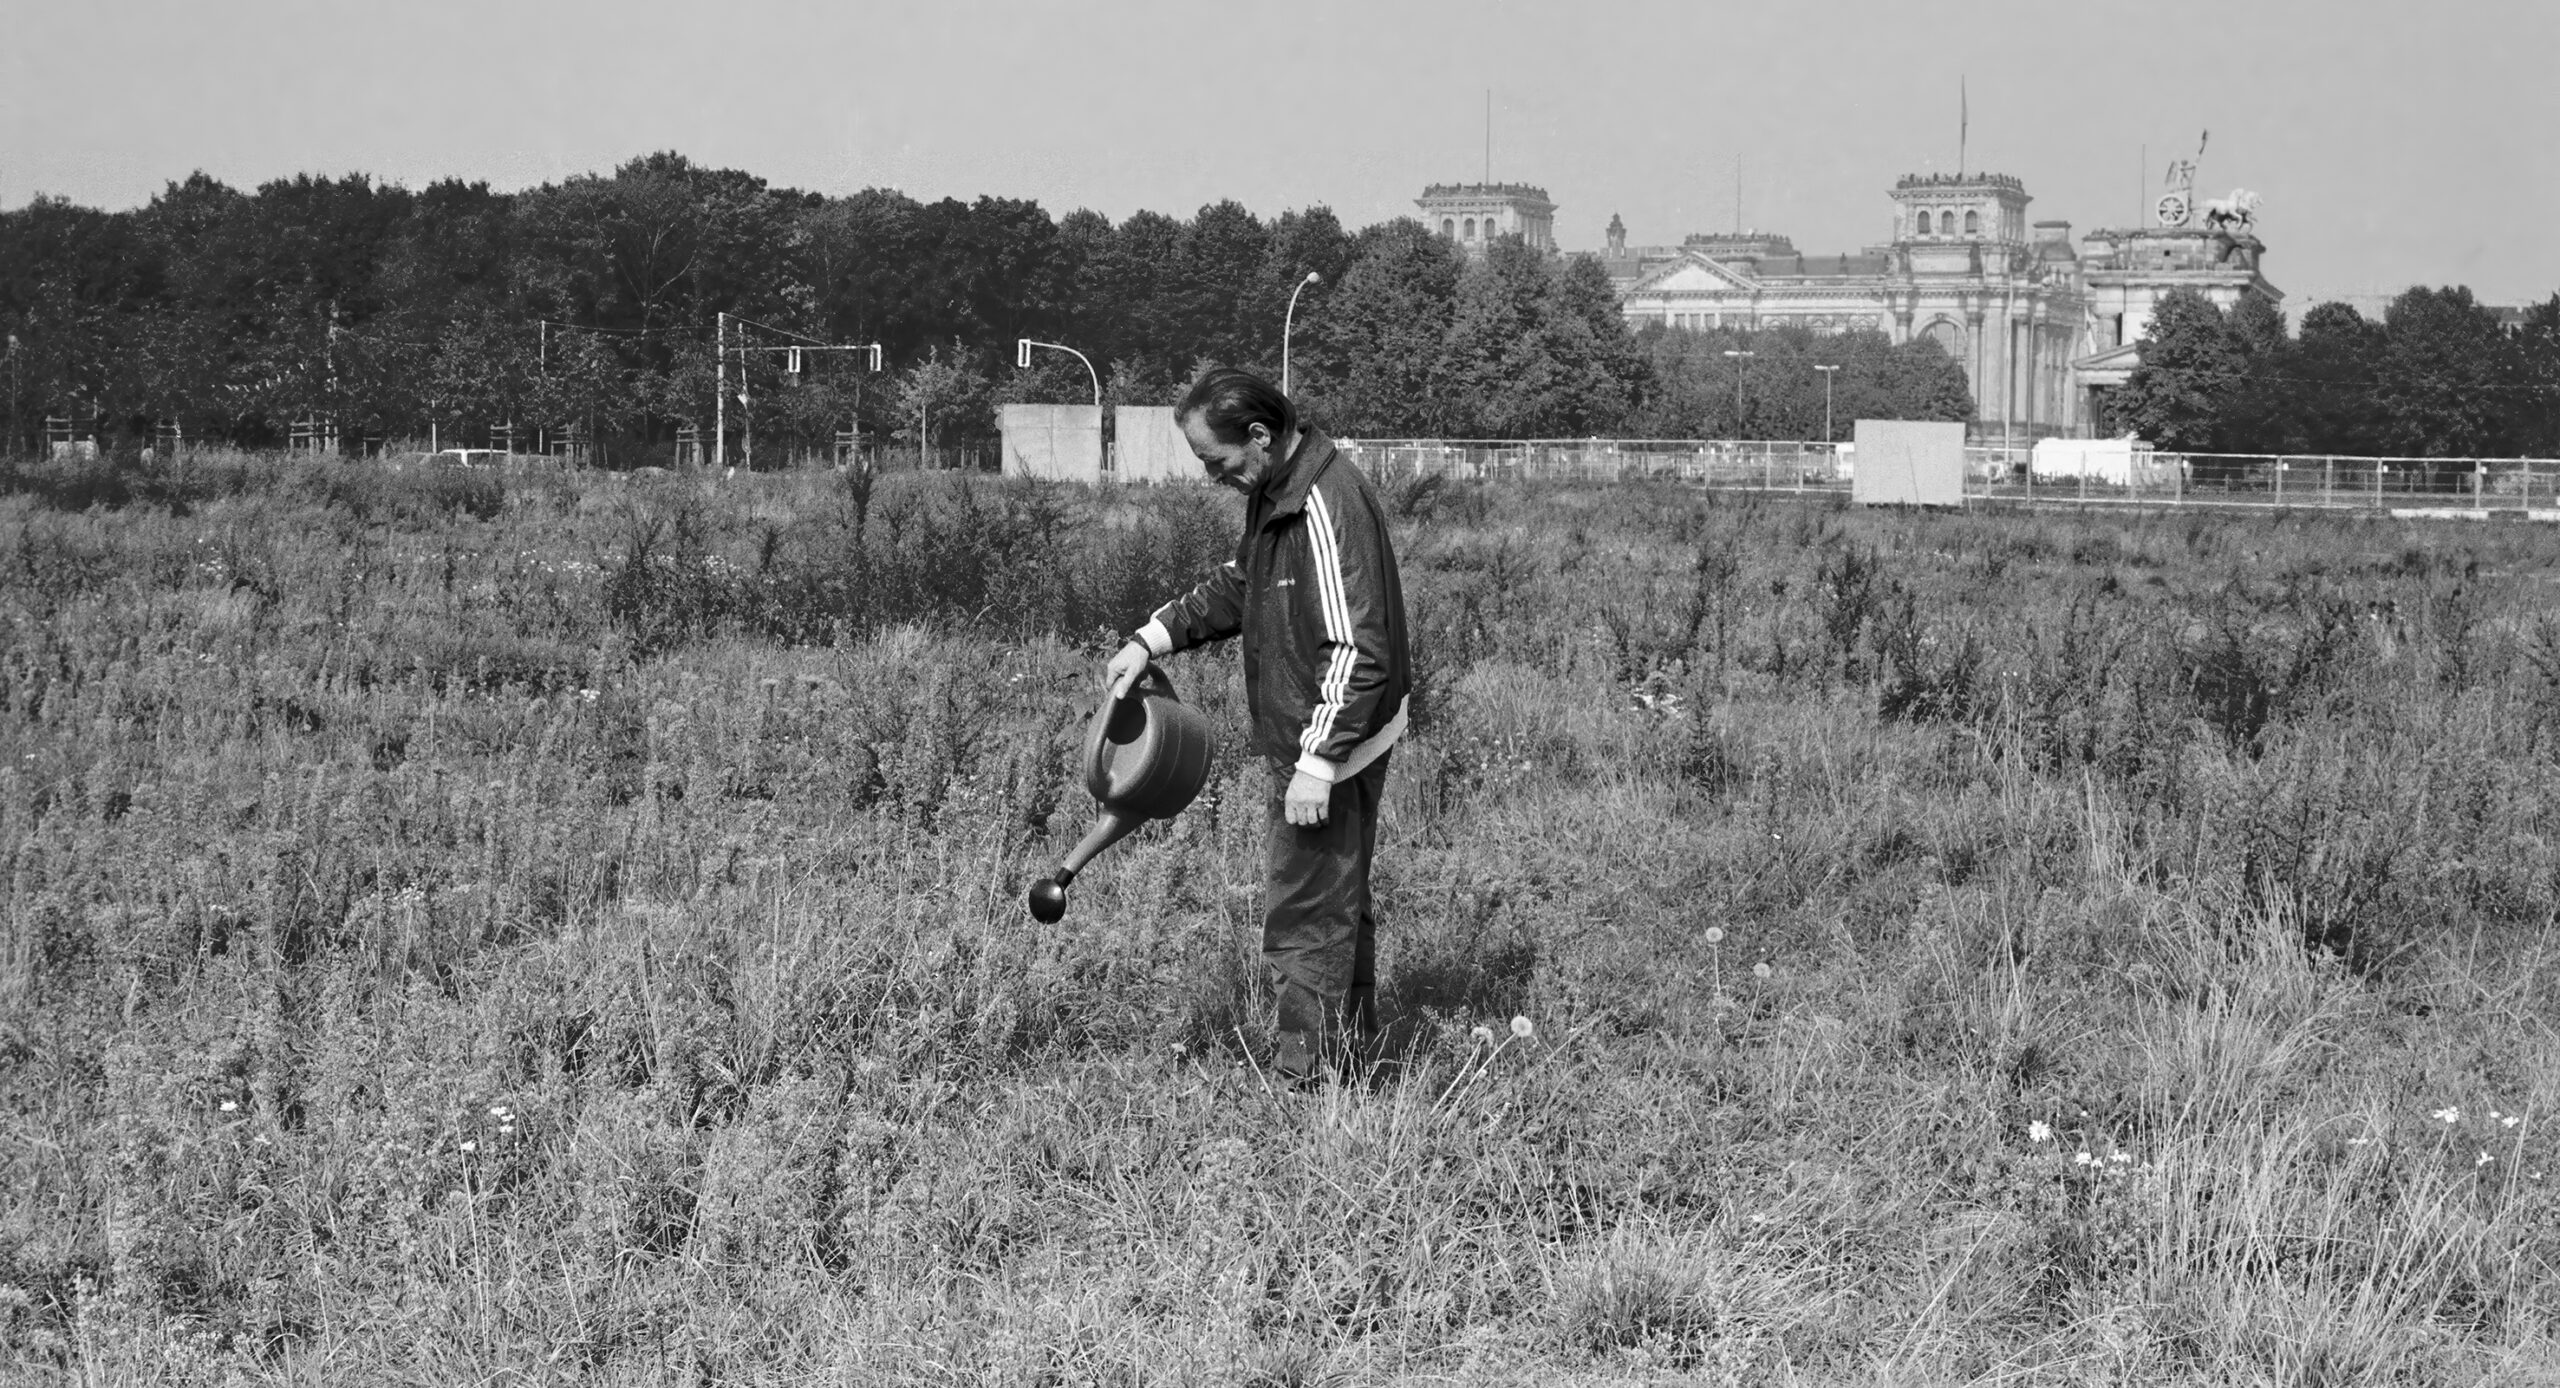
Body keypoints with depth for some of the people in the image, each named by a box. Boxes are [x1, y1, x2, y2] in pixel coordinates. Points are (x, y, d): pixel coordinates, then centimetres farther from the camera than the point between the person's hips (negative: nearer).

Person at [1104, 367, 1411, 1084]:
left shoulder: (1325, 508, -27)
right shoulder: (1276, 491, 5)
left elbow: (1356, 652, -28)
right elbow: (1239, 585, 21)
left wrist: (1318, 763, -28)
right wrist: (1154, 637, 10)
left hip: (1330, 738, -10)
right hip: (1307, 735, 10)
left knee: (1305, 912, -2)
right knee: (1339, 901, 21)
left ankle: (1307, 1075, 6)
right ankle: (1351, 1048, 34)